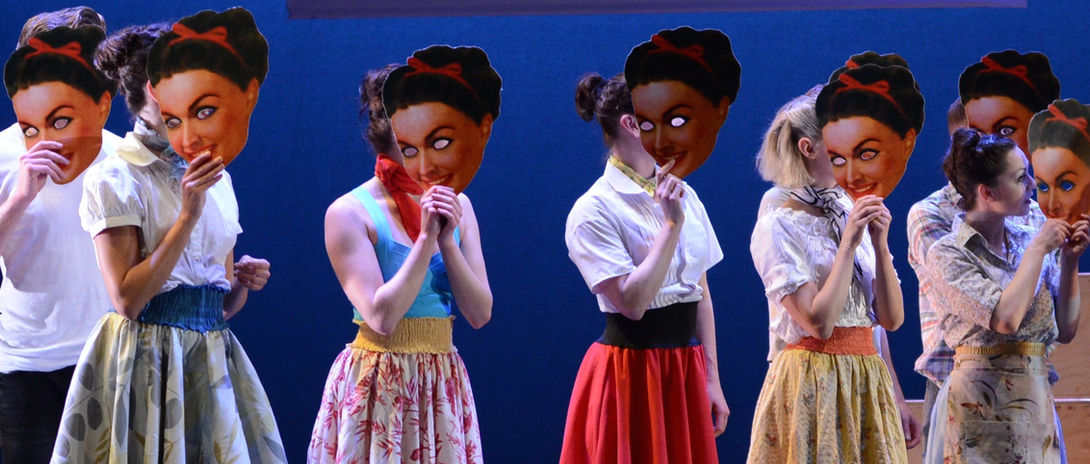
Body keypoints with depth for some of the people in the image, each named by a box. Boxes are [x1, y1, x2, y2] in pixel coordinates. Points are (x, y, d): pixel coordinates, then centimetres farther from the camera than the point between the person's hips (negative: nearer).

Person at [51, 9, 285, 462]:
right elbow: (127, 299, -16)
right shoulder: (113, 179, -7)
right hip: (145, 364, -6)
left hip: (213, 362, 6)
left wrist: (243, 282, -5)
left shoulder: (216, 178, 13)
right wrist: (188, 215, -17)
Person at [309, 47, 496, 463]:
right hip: (378, 390, -5)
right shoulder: (350, 214, -10)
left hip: (443, 388, 5)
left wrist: (448, 241, -11)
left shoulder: (458, 207, 7)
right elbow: (381, 316, -17)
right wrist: (426, 239, -18)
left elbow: (480, 314, 1)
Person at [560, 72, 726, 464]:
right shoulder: (594, 210, -11)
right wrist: (672, 225, -19)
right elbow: (632, 302, -20)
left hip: (685, 370, 6)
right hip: (630, 370, -6)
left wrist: (712, 379, 8)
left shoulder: (684, 195, 9)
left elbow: (702, 295, 11)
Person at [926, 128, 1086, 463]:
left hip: (1038, 402, 5)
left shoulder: (1029, 242, 8)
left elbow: (1065, 331, 8)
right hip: (982, 407, -5)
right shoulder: (948, 255, -8)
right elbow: (1006, 319, -21)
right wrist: (1038, 250, -12)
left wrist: (1070, 261, -1)